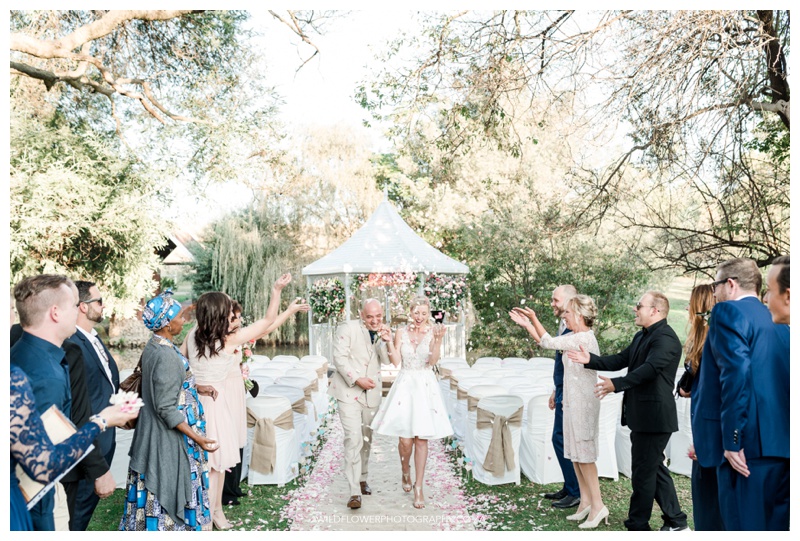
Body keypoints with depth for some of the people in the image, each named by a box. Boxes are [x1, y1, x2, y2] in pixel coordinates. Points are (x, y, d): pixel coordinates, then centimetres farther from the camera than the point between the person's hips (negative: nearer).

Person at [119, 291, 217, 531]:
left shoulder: (153, 346, 2)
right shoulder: (167, 356, -27)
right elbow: (166, 408, -26)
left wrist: (197, 387, 20)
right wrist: (197, 438, -24)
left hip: (155, 429, 9)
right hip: (169, 435, -9)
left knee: (156, 487, 21)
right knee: (168, 487, 6)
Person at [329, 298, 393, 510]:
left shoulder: (383, 333, 6)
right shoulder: (348, 328, -9)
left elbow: (386, 361, -3)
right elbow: (339, 358, -13)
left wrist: (387, 342, -19)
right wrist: (357, 379, -19)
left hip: (371, 393, 5)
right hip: (348, 391, -5)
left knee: (367, 439, 16)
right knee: (353, 438, -13)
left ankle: (362, 479, 35)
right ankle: (355, 492, -9)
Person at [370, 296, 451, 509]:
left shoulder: (433, 332, -2)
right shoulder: (401, 333, 3)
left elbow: (433, 361, -12)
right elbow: (396, 361, -2)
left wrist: (438, 340, -25)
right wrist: (388, 341, -13)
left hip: (425, 387, -1)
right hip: (404, 386, 1)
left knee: (421, 439, 1)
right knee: (405, 439, -1)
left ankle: (418, 487, 12)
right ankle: (405, 472, 30)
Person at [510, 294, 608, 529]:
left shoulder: (583, 339, -19)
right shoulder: (577, 337, 10)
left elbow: (548, 342, -15)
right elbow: (546, 341, 15)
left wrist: (533, 318, -6)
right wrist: (527, 324, 9)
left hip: (582, 404, -10)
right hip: (573, 402, 10)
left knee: (583, 455, -3)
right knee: (575, 454, 13)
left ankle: (597, 505, 6)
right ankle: (585, 502, 21)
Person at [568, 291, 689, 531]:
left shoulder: (665, 338, -17)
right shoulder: (641, 337, 16)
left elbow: (650, 369, -30)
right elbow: (620, 360, 15)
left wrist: (616, 384, -37)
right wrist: (591, 360, 3)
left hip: (654, 417, -10)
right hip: (642, 415, 10)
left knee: (643, 472, -1)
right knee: (655, 468, 17)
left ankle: (637, 525, 10)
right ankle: (676, 522, 28)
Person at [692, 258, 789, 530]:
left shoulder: (728, 312, -6)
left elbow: (736, 372, -18)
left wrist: (732, 440, -17)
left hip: (750, 444, -8)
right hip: (782, 443, 8)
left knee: (744, 524, -3)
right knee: (778, 525, 15)